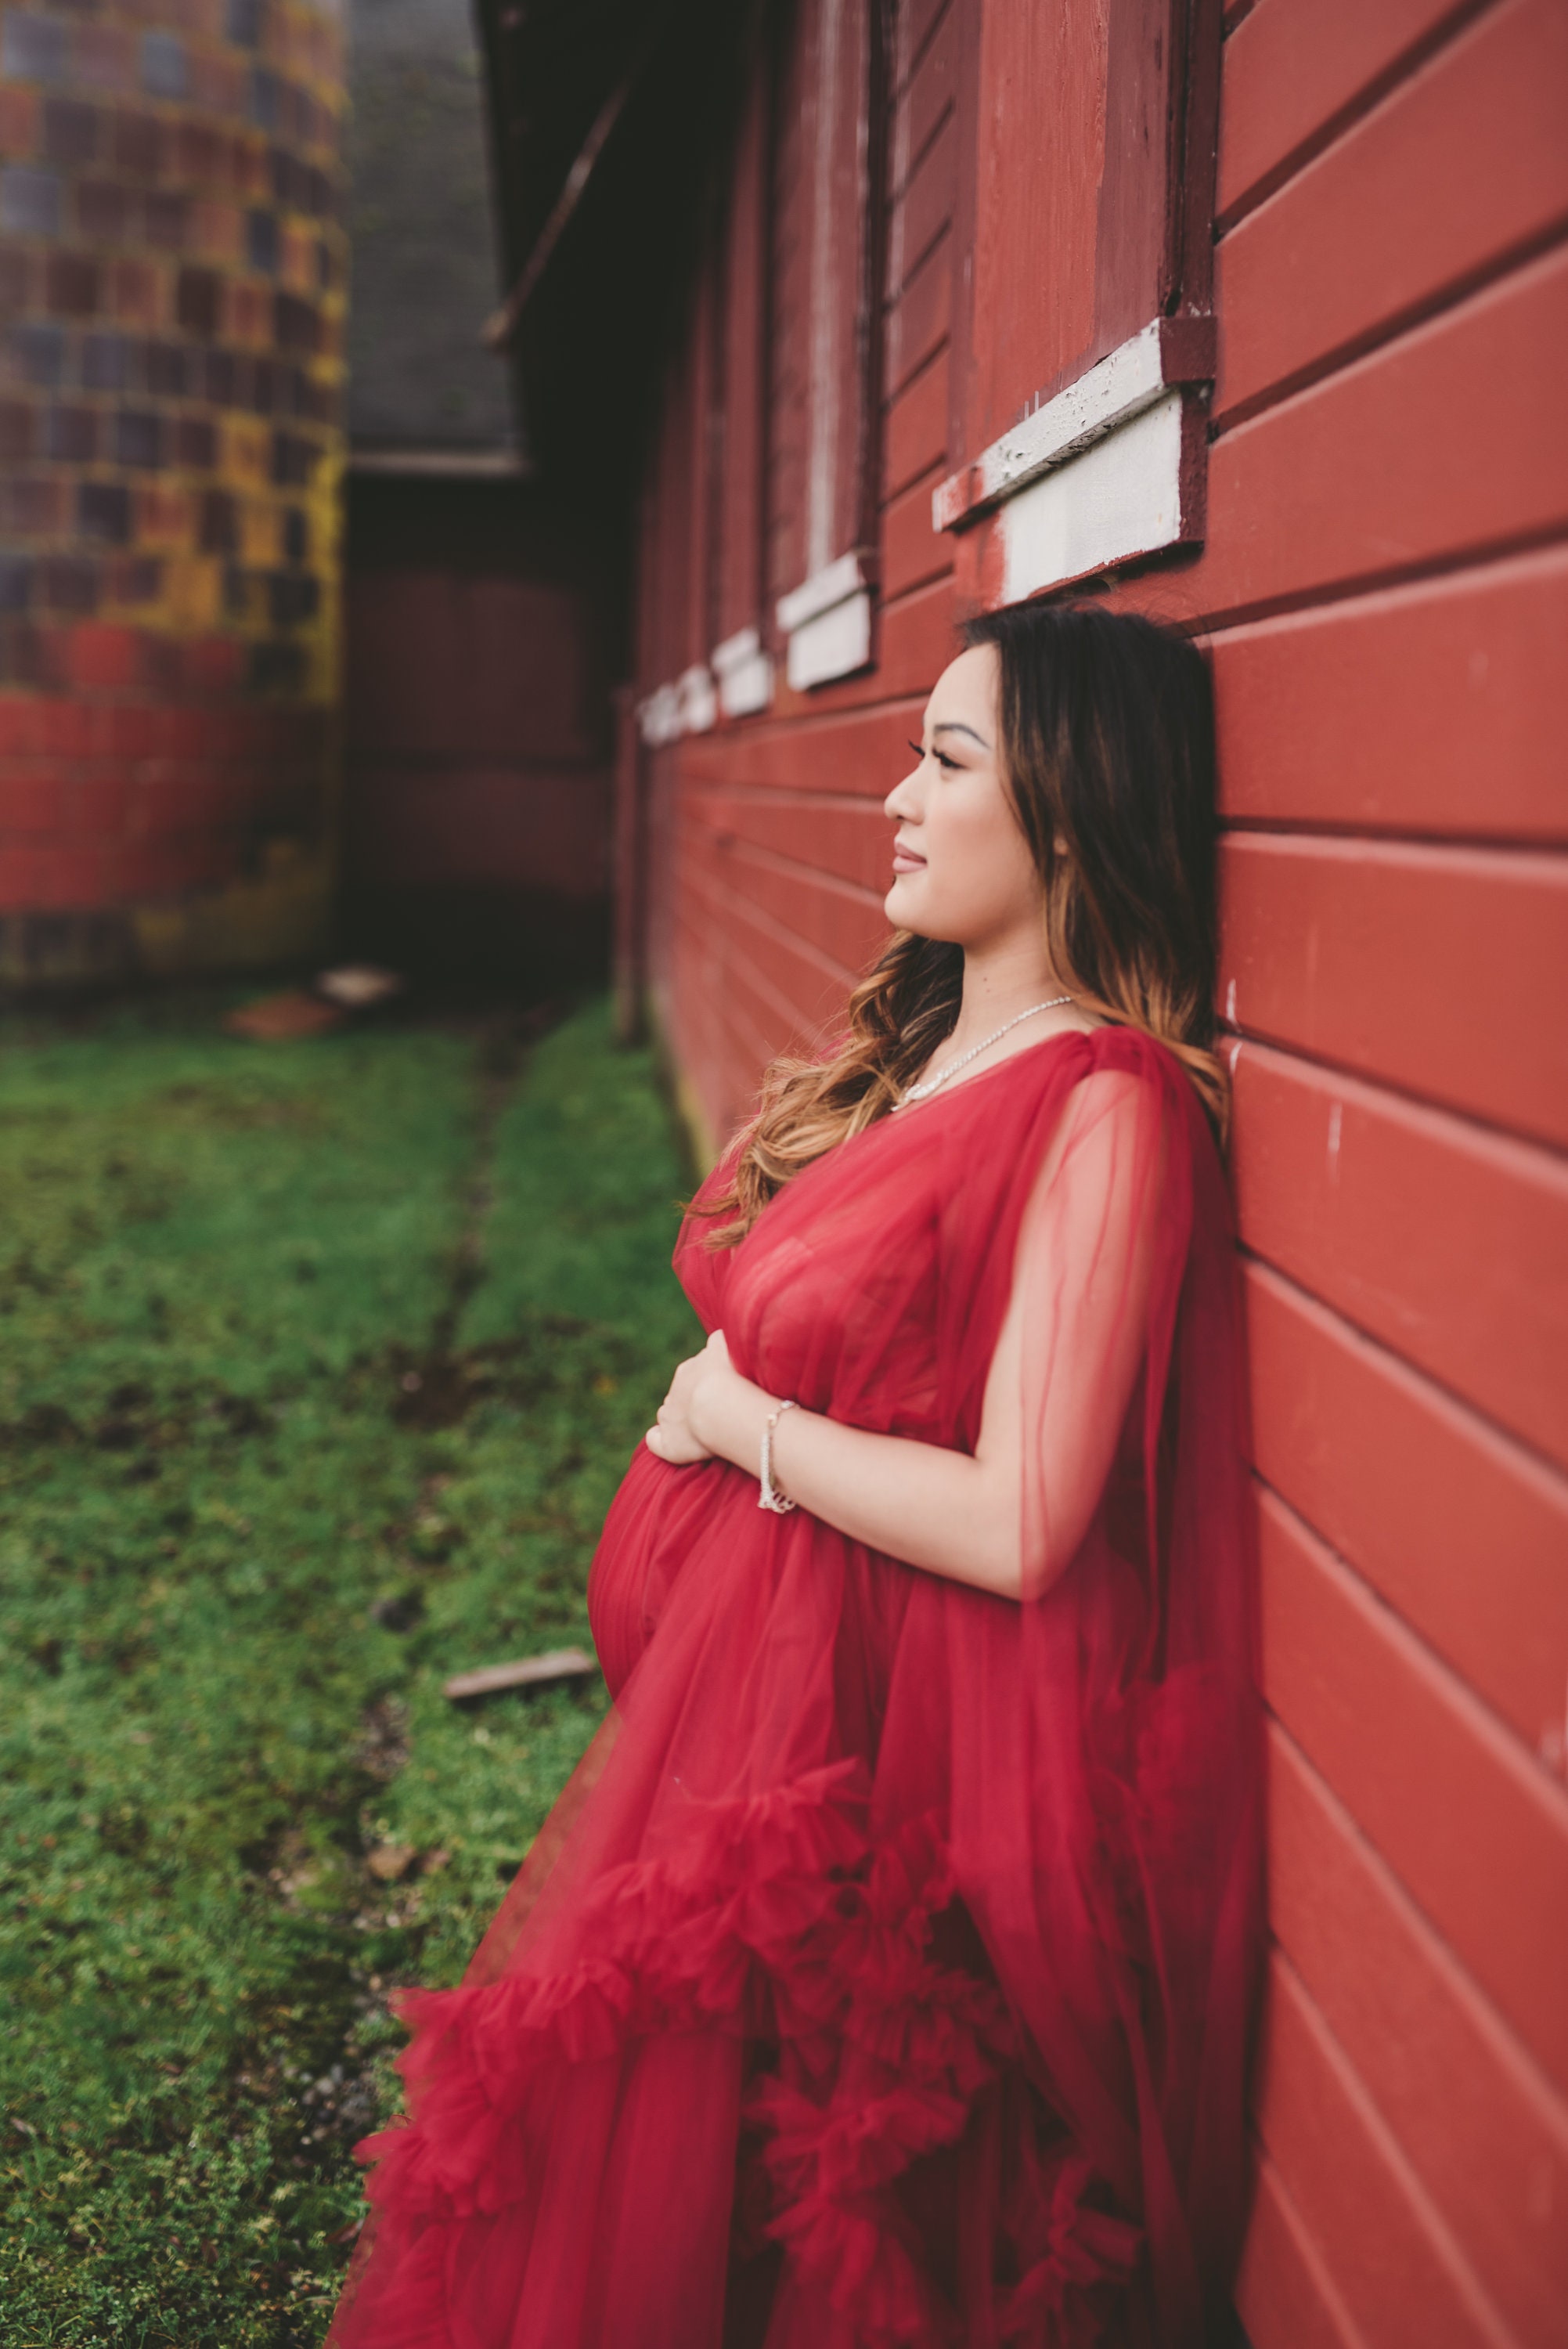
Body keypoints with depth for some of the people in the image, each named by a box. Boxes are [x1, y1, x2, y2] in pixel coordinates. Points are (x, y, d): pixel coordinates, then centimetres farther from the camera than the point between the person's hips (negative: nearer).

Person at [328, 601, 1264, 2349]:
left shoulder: (1104, 1106, -22)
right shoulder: (916, 1045, 5)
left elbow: (1015, 1527, -26)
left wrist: (736, 1419, -14)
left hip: (874, 1736, -8)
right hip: (746, 1673, 8)